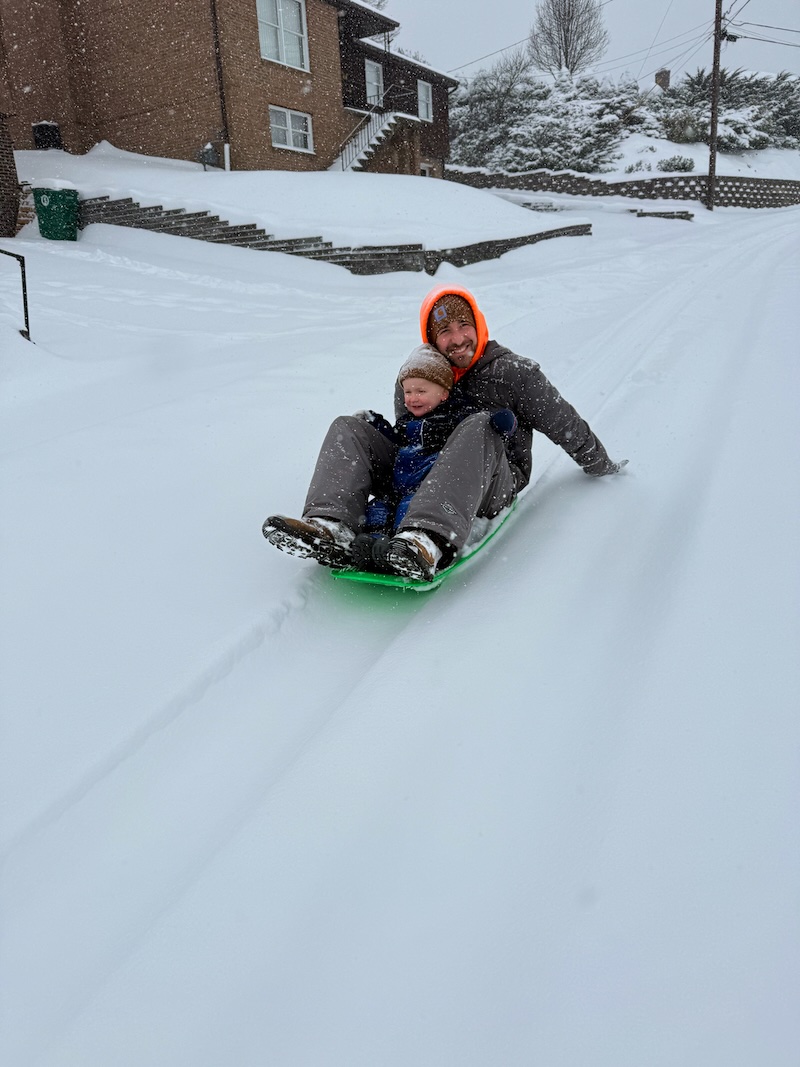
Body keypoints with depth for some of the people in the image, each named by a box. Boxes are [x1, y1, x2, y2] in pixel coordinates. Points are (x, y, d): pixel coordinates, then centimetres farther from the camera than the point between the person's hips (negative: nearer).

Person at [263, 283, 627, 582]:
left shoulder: (513, 372, -2)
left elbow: (567, 426, 5)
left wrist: (604, 469, 13)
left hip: (492, 487, -4)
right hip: (419, 479, 4)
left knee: (480, 427, -36)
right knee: (348, 427, -6)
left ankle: (428, 539, -57)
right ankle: (331, 529, -32)